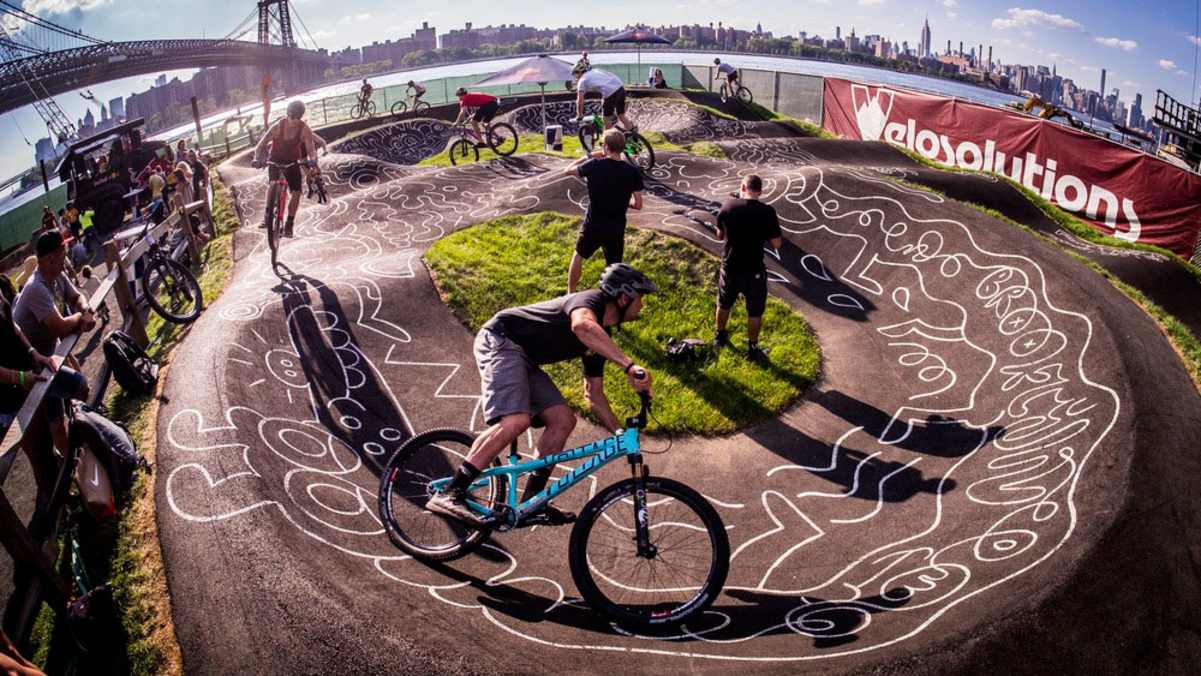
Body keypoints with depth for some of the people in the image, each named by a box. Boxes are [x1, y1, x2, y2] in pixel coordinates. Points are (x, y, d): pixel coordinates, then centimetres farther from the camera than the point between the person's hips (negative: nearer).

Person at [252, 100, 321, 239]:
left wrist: (312, 161, -45)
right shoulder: (278, 126, -20)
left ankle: (289, 225, 4)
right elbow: (261, 145, -21)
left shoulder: (304, 130, -17)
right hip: (275, 160, -1)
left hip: (292, 162, 1)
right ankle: (268, 215, -15)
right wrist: (257, 158, -38)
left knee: (296, 193, -11)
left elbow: (311, 149, -23)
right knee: (274, 184, -28)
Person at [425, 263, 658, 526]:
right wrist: (629, 366, -49)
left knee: (563, 420, 0)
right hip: (500, 340, -10)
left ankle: (531, 501, 6)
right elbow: (581, 325, -43)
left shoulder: (601, 336, 14)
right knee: (516, 421, -27)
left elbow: (594, 394, 20)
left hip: (522, 357, 10)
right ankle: (450, 494, -27)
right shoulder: (591, 300, -15)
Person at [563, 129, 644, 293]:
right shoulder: (633, 172, -11)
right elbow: (638, 204, -6)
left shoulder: (594, 165, -14)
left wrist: (588, 156, 12)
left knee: (578, 256, 25)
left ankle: (571, 294, 34)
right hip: (616, 228, 0)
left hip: (593, 225, 0)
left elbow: (569, 170, 4)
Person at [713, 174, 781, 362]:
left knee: (724, 304, 26)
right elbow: (776, 244, -10)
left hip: (729, 267, 3)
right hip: (753, 270, -3)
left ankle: (720, 336, 45)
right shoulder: (767, 212, -17)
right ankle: (752, 348, 27)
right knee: (755, 311, 16)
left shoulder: (727, 206, -8)